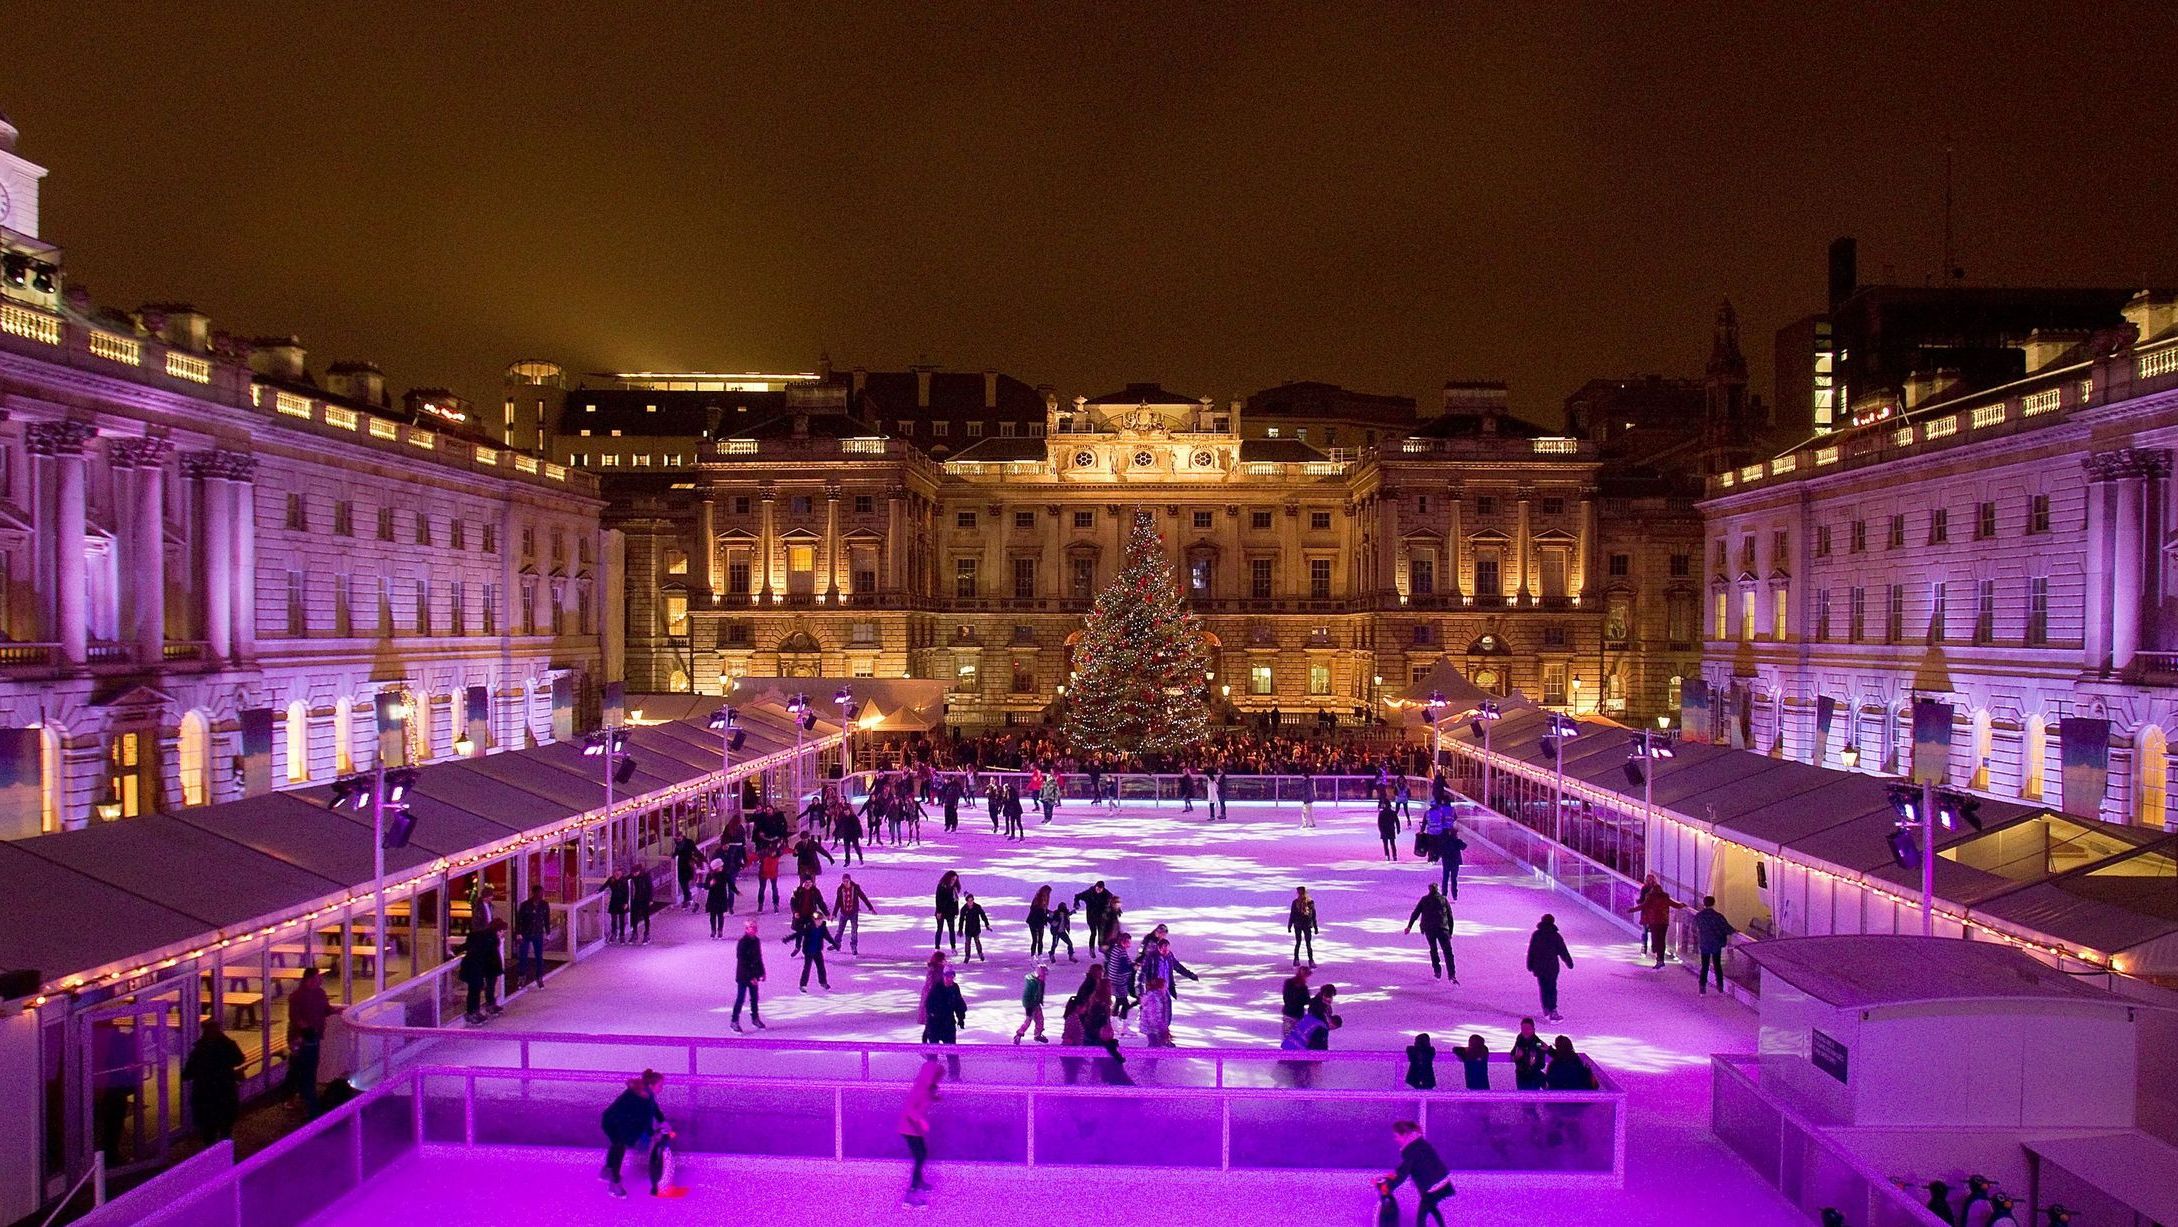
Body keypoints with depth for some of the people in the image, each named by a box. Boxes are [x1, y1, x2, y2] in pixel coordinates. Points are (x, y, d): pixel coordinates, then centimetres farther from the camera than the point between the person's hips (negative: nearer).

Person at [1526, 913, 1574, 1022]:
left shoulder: (1535, 935, 0)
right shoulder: (1556, 936, -6)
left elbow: (1530, 952, 3)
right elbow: (1563, 952, 0)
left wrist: (1530, 966, 11)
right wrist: (1569, 963, 14)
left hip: (1539, 967, 2)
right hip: (1552, 967, -2)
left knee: (1543, 989, 12)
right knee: (1552, 989, 2)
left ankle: (1546, 1011, 16)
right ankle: (1552, 1012, -8)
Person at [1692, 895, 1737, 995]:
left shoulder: (1698, 916, -5)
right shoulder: (1718, 916, -12)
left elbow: (1694, 930, 6)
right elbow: (1727, 928, -8)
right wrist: (1734, 931, 14)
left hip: (1704, 944, 1)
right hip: (1717, 944, -1)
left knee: (1704, 966, 7)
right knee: (1717, 965, 14)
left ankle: (1702, 987, 1)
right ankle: (1720, 986, 18)